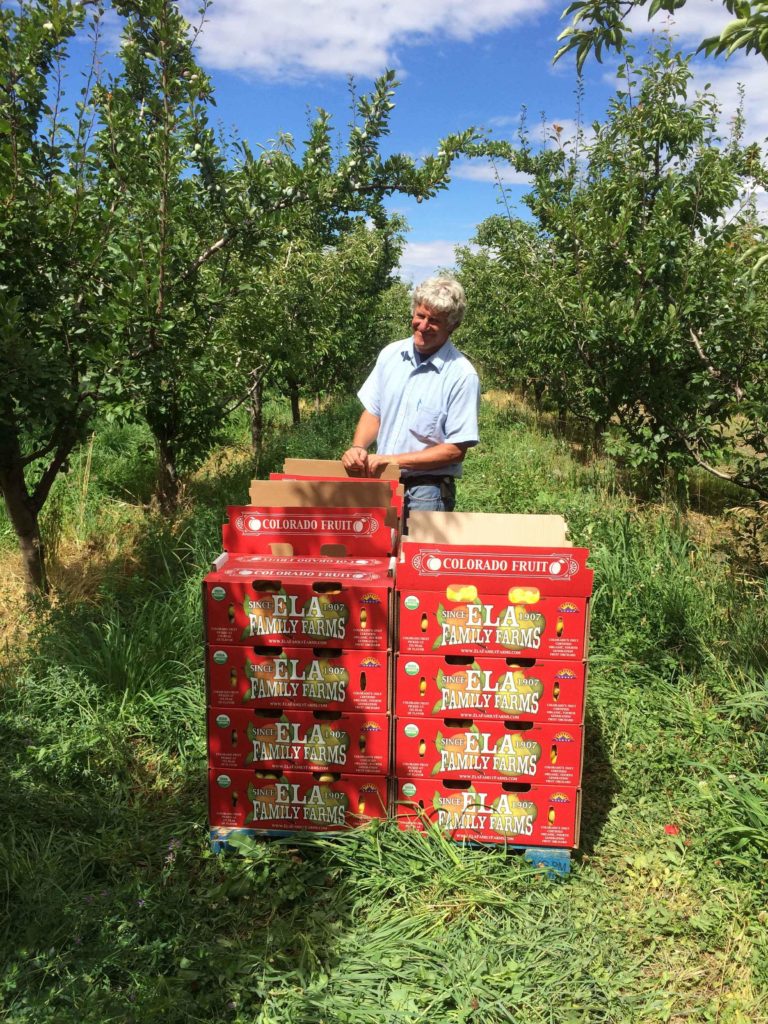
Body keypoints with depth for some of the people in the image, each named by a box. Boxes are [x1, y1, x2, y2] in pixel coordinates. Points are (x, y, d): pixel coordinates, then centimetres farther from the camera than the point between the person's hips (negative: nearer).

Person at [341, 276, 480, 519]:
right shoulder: (391, 355, 4)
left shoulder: (462, 376, -12)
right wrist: (358, 448, -8)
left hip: (427, 490, -5)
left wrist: (393, 460, -17)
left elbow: (456, 450, -13)